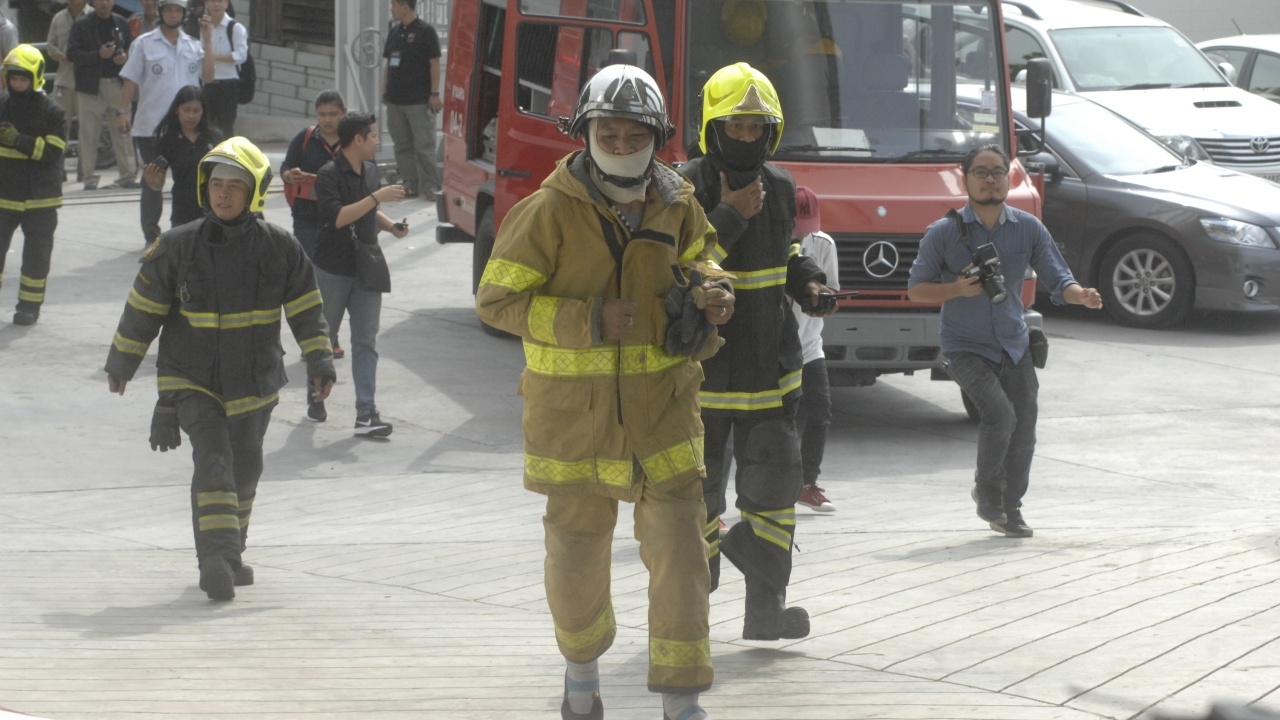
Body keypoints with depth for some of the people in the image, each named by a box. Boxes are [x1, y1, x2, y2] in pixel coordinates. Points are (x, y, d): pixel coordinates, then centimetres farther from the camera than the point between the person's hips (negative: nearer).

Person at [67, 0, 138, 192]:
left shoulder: (121, 24, 12)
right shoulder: (81, 25, 1)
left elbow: (131, 47, 18)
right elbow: (72, 53, -5)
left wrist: (125, 57, -5)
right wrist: (98, 55, -17)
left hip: (117, 83, 3)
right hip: (91, 85, -2)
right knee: (89, 132, -2)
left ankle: (128, 175, 3)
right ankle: (89, 177, 4)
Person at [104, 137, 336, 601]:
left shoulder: (279, 248, -3)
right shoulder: (178, 247, -5)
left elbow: (306, 308, 5)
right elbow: (143, 308, 4)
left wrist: (319, 362, -2)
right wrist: (121, 364, 9)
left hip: (254, 383, 3)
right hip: (192, 379, -2)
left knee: (243, 471, 13)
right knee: (212, 461, -19)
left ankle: (228, 555, 32)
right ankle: (217, 559, -26)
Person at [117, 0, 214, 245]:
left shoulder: (193, 46, 7)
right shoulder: (144, 44, -1)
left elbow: (208, 76, -4)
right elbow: (130, 81, -2)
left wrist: (208, 41, -7)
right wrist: (122, 112, -11)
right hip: (151, 125, -3)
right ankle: (151, 236, 10)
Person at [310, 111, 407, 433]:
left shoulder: (370, 171, 9)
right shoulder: (329, 175, -14)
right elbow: (338, 217, -27)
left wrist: (390, 225, 4)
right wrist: (377, 197, -28)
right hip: (333, 270, -5)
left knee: (366, 341, -3)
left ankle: (366, 413, -7)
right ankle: (316, 396, 31)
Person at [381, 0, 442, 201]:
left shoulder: (425, 32, -7)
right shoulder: (395, 33, 13)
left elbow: (435, 64, -9)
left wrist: (435, 94, -13)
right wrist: (385, 90, 14)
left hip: (420, 101, -7)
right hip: (395, 100, 7)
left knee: (424, 146, -6)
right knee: (402, 146, 8)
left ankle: (430, 186, -3)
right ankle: (409, 184, 14)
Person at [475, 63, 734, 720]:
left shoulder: (677, 208, 2)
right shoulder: (548, 212, -11)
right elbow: (497, 299, -9)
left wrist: (707, 303, -3)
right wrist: (587, 321, -19)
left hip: (661, 402, 2)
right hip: (574, 407, -2)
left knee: (678, 547, -6)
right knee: (576, 548, 10)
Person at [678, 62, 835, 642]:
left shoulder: (779, 187, 7)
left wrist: (807, 281, 4)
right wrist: (728, 218, -23)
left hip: (769, 365, 4)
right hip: (701, 370, -4)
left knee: (774, 480, -2)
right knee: (695, 491, 5)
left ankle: (765, 608, 7)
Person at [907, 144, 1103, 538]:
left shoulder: (1028, 228, 1)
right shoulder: (943, 233, -8)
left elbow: (1057, 280, 1)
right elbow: (916, 289, -3)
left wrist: (1080, 295, -21)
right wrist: (958, 289, -20)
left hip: (1014, 344, 4)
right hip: (966, 347, -4)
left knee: (1023, 430, 4)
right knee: (1000, 413, -22)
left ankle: (1011, 507, 26)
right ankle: (987, 489, 4)